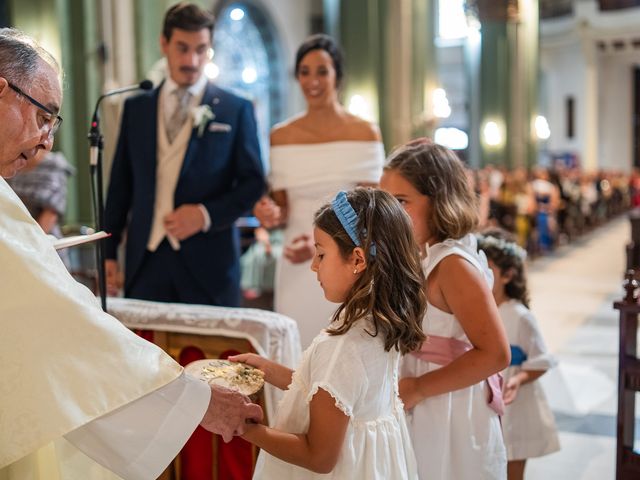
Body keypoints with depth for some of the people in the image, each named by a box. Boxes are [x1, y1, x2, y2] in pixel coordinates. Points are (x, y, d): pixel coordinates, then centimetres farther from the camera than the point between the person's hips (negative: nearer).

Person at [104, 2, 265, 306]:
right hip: (145, 259, 2)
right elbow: (120, 183, 12)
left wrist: (206, 214, -12)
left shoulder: (236, 110, 3)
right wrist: (108, 251, 9)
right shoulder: (136, 107, 11)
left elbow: (253, 182, 2)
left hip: (208, 262, -2)